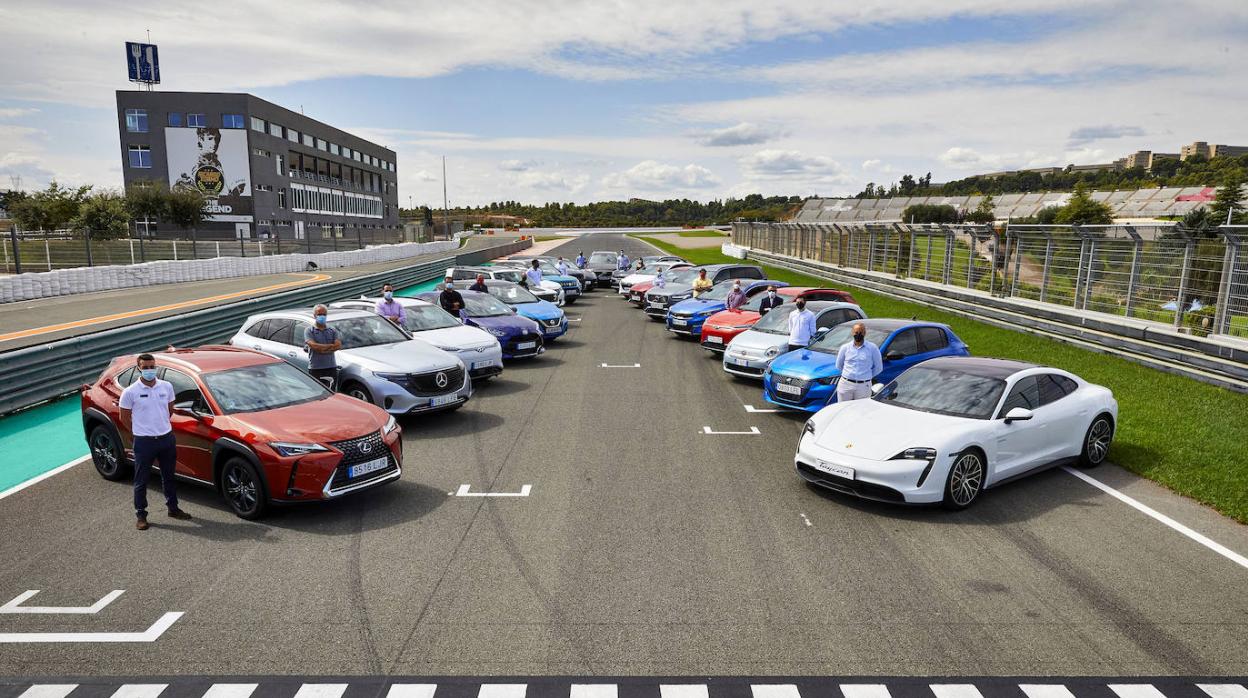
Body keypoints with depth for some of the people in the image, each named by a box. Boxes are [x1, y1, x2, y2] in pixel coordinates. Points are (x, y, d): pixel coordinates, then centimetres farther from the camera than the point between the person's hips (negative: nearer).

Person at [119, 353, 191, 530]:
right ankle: (140, 515, 19)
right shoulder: (130, 392, -10)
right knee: (141, 481, 7)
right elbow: (124, 418, -1)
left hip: (167, 438, 4)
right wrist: (141, 432, 3)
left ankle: (173, 508, 31)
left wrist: (161, 427, 14)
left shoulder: (166, 387, 1)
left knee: (169, 476, 17)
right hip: (144, 442, -4)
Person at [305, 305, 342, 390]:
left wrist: (321, 348, -10)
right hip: (315, 369, -3)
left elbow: (338, 345, -2)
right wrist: (331, 346, -6)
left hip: (331, 368, 3)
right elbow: (313, 345, -12)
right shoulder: (309, 331, 3)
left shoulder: (333, 331, 12)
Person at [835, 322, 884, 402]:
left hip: (863, 386, -1)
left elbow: (878, 368, 9)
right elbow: (838, 366, 17)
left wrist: (867, 376, 11)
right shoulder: (845, 347, 7)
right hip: (845, 384, 1)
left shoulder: (872, 348, 3)